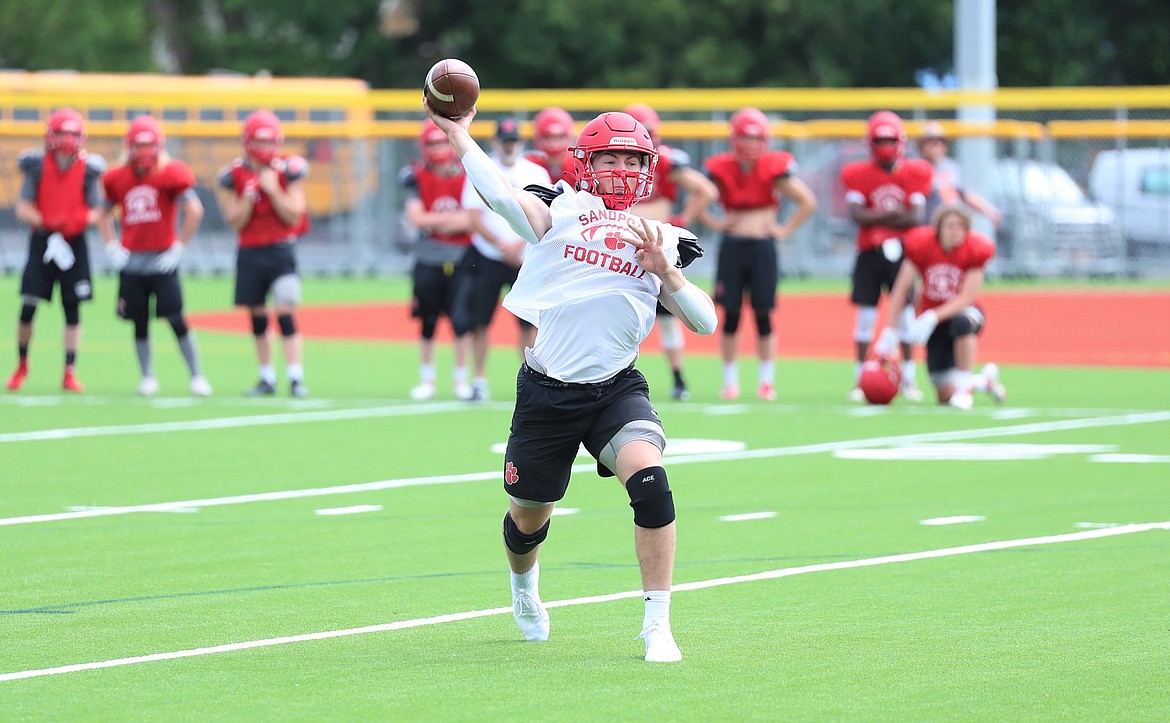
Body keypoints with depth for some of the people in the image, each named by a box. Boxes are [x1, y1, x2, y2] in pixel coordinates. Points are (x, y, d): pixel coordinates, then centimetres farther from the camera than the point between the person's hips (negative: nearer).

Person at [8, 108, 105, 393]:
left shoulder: (88, 170, -4)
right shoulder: (37, 166, -6)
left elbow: (95, 213, -1)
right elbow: (23, 209, -6)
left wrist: (78, 222, -21)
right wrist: (48, 224, -18)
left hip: (74, 243, 1)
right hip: (42, 240, 0)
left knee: (73, 308, 0)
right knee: (28, 306, -3)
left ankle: (70, 373, 6)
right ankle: (21, 365, 19)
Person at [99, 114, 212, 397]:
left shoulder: (171, 174, -7)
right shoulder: (118, 178, 6)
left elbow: (195, 211, -10)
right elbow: (104, 214, 20)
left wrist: (179, 246, -9)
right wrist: (112, 246, 8)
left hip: (162, 261, -4)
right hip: (131, 262, 4)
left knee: (176, 320, -6)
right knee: (140, 323, 7)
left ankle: (197, 376, 2)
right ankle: (147, 377, 17)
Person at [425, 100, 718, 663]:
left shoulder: (659, 239, 11)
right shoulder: (558, 211, 3)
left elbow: (705, 323, 6)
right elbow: (499, 194, -17)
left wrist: (665, 271, -8)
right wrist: (458, 134, -15)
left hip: (616, 389, 0)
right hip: (546, 391, 0)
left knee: (648, 478, -27)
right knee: (529, 518, 14)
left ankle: (658, 625, -20)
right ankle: (524, 588, 52)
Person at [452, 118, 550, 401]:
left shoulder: (536, 174, 3)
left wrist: (519, 245, -15)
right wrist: (502, 247, -14)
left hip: (525, 258, 0)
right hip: (486, 258, 0)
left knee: (530, 321, -5)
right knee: (479, 321, 0)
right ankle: (479, 382, 9)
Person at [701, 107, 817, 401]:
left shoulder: (774, 169, -4)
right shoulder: (721, 169, -1)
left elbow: (808, 202, 2)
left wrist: (785, 230, -2)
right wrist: (714, 223, 1)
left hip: (763, 246, -1)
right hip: (732, 244, 1)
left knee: (763, 315, 1)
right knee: (731, 315, 1)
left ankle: (767, 381, 9)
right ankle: (730, 381, 9)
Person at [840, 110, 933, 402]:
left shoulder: (914, 173, -2)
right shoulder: (858, 174, -3)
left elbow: (916, 218, -11)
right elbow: (856, 215, -14)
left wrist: (877, 220, -14)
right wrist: (893, 214, -18)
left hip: (901, 251, 0)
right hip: (869, 253, 0)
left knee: (905, 312, 0)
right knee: (866, 313, -1)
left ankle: (908, 378, 9)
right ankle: (860, 379, 6)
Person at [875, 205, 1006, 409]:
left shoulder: (974, 250, -17)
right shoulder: (922, 246, -14)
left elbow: (967, 298, -20)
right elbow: (901, 288, -7)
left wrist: (933, 317, -32)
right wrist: (890, 330, -7)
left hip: (963, 311, -2)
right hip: (934, 323, 2)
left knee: (962, 322, -43)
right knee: (946, 396, -4)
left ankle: (964, 385, -25)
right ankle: (984, 380, 30)